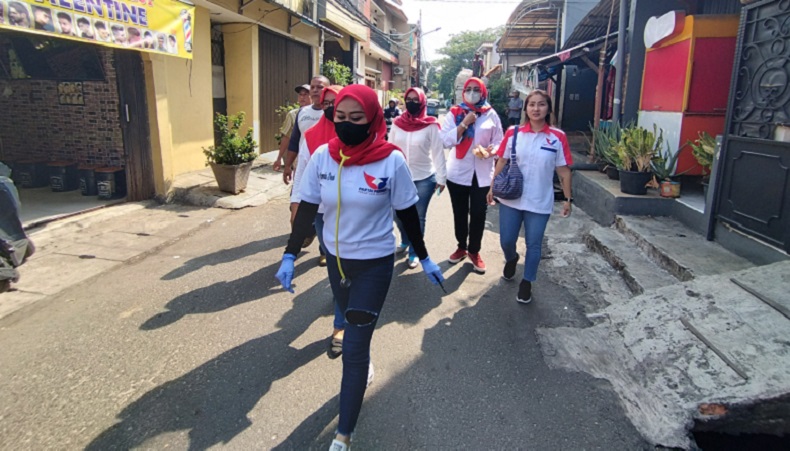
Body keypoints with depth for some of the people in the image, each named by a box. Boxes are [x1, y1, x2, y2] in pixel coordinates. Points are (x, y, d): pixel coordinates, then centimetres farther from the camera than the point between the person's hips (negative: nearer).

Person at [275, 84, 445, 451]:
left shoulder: (392, 161, -17)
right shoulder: (323, 157, -9)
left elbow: (408, 214, -7)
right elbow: (307, 209, -2)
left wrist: (424, 259, 1)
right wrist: (289, 256, -5)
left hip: (375, 263, -4)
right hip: (335, 258, 4)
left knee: (353, 348, -1)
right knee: (355, 327, 26)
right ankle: (363, 366, 58)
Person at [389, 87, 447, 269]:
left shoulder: (431, 125, -8)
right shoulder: (397, 123, 1)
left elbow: (438, 152, -6)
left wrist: (441, 177, -7)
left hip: (424, 178, -3)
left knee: (418, 217, 6)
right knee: (399, 214, 11)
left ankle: (414, 252, 22)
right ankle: (405, 241, 39)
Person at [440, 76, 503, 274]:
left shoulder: (491, 114, 0)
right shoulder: (454, 113, 0)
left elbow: (499, 142, 1)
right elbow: (446, 140, -11)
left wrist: (488, 152, -19)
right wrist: (465, 123, -18)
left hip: (483, 173, 0)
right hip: (458, 172, 1)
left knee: (479, 213, 3)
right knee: (460, 212, 12)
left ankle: (474, 251, 22)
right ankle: (461, 247, 31)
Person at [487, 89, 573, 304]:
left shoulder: (558, 137, -6)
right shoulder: (513, 133, -3)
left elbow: (564, 171, -1)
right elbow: (502, 162, 5)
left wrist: (568, 199, 0)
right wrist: (493, 188, 6)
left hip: (540, 203, -1)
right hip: (510, 199, 1)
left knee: (533, 245, 8)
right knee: (506, 241, 10)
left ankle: (526, 283, 29)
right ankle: (511, 259, 46)